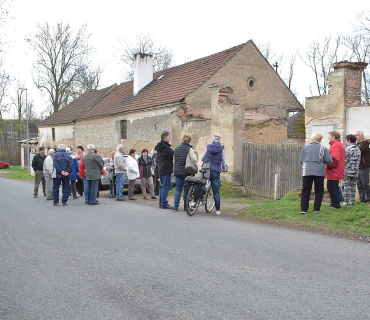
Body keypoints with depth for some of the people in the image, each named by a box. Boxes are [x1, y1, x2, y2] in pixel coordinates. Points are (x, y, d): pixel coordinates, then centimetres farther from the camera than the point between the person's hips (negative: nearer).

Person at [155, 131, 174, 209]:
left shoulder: (159, 147, 13)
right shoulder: (165, 147, -18)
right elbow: (174, 156, -16)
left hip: (160, 170, 10)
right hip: (166, 170, -10)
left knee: (162, 186, 16)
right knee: (165, 187, -5)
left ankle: (161, 202, 22)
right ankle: (164, 204, -1)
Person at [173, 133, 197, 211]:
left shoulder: (177, 148, 11)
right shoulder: (189, 149, -9)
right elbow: (194, 160, -14)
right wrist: (195, 155, 4)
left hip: (177, 171, 5)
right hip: (186, 171, -5)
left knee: (178, 189, 10)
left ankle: (175, 206, 4)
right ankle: (186, 206, 8)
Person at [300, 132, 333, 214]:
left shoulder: (305, 148, 8)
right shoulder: (322, 148, 1)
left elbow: (301, 161, 12)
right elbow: (329, 161, -1)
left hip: (306, 172, 2)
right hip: (319, 172, -2)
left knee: (305, 191, 6)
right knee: (319, 191, 9)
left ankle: (303, 209, 4)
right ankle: (316, 209, 8)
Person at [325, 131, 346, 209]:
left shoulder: (336, 145, -15)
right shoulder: (340, 144, 20)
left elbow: (335, 158, -25)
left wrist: (329, 166, -16)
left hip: (333, 172, -11)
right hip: (337, 172, 11)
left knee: (331, 187, -8)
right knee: (334, 187, 16)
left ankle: (336, 205, -5)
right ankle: (335, 204, 22)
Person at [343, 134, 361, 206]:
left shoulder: (348, 149, -13)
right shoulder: (358, 149, 12)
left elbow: (344, 160, -14)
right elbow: (358, 161, 16)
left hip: (347, 171, -7)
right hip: (355, 172, 7)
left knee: (346, 186, -4)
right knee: (353, 186, 10)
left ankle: (345, 202, -4)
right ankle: (352, 201, 13)